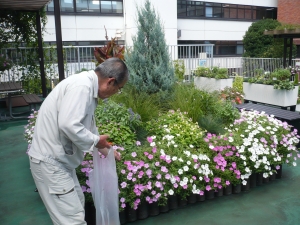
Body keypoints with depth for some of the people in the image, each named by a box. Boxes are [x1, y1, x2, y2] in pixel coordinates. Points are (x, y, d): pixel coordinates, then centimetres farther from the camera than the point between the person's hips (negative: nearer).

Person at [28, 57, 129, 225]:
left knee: (77, 204, 22)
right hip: (50, 160, -10)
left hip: (59, 158, 10)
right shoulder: (82, 86, -22)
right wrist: (96, 141, -18)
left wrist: (106, 149, 30)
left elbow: (88, 125, 22)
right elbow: (68, 124, -34)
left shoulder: (88, 87, 9)